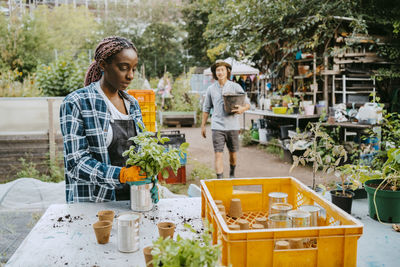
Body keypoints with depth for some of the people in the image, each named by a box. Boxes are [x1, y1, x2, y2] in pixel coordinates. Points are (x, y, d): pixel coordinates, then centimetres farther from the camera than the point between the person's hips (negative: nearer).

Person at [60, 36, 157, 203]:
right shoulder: (76, 103, -6)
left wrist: (148, 181, -2)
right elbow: (76, 161, -12)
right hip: (92, 201, -4)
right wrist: (121, 175, -24)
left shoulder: (133, 104, 13)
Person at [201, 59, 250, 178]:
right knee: (218, 155, -7)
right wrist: (203, 125, 15)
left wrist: (242, 108, -20)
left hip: (233, 126, 0)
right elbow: (206, 108, 15)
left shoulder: (235, 87, 1)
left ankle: (232, 174, 39)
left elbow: (247, 104, 3)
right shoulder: (211, 89, 6)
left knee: (233, 154, 13)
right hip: (217, 127, 0)